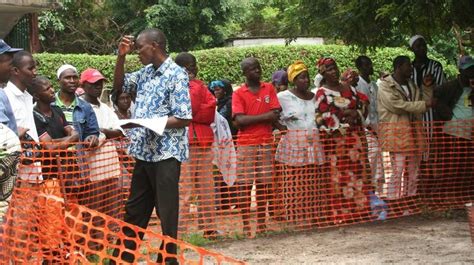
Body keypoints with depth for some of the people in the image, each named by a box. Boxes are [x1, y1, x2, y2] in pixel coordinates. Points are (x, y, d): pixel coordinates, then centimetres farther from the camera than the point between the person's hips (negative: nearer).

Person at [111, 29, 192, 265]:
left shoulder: (176, 75, -12)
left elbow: (184, 119, -17)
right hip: (144, 153, 8)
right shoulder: (146, 73, 11)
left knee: (166, 213, 3)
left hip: (165, 154, -8)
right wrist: (121, 57, 9)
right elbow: (119, 85, 24)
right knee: (134, 210, 16)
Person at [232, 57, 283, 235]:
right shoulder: (239, 93, 1)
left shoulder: (269, 89, 11)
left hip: (266, 142, 3)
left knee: (264, 184, 5)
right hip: (246, 144, -3)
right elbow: (239, 120, -11)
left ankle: (261, 222, 13)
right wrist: (264, 117, -12)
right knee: (245, 185, -3)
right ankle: (246, 225, 3)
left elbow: (275, 114, 5)